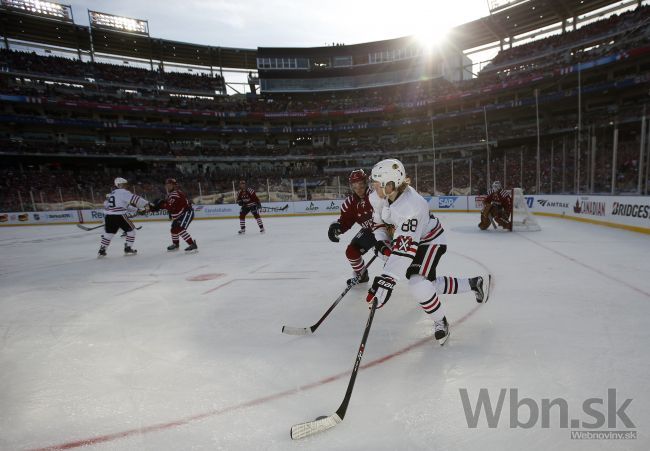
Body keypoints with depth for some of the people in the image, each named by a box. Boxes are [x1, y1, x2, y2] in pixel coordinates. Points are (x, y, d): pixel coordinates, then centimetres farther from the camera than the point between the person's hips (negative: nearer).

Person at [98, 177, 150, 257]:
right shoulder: (123, 192, -3)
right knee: (131, 230, 7)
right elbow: (134, 199, -15)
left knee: (108, 232, 22)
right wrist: (145, 204, -16)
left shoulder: (111, 194, 22)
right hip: (119, 215, -8)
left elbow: (106, 205, 27)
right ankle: (128, 249, 6)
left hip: (108, 215, 8)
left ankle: (102, 250, 21)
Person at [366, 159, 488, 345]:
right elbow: (378, 218, 5)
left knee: (419, 284, -22)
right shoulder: (382, 195, -16)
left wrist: (387, 279, -47)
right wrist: (381, 242, -7)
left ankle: (440, 322, 7)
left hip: (431, 240, -8)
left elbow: (405, 248, -44)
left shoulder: (411, 207, -39)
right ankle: (473, 284, 37)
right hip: (408, 236, 8)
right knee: (431, 283, 13)